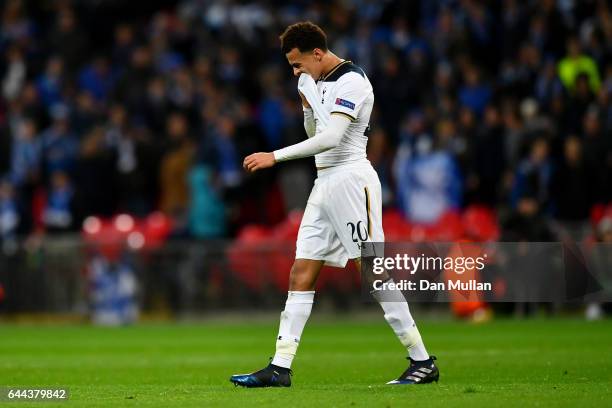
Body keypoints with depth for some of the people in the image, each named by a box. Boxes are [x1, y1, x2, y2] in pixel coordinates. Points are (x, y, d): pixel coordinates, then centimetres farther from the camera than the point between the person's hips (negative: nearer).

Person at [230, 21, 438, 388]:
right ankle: (280, 368, 1)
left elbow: (331, 138, -23)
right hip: (325, 183, 9)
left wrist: (276, 157, -23)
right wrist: (308, 104, 5)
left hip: (350, 178, -9)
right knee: (301, 274, 2)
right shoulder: (320, 81, 16)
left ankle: (423, 362, -6)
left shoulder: (351, 81, -13)